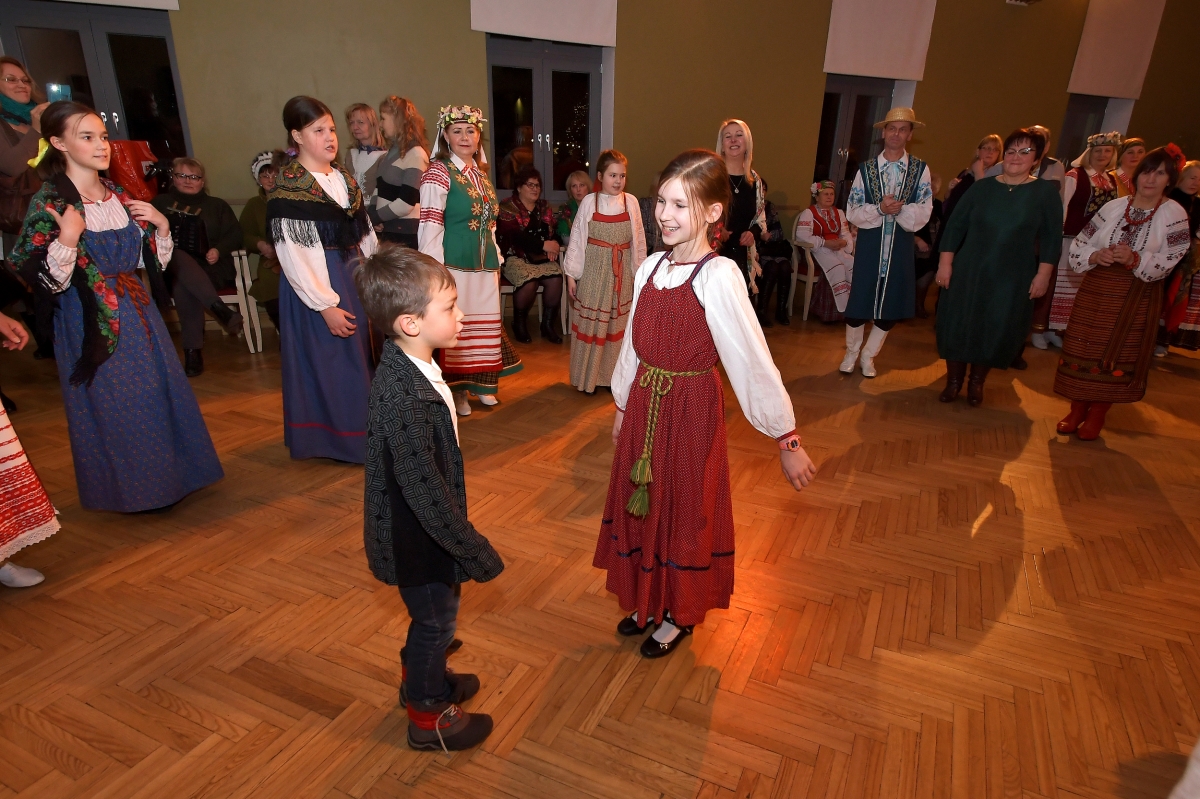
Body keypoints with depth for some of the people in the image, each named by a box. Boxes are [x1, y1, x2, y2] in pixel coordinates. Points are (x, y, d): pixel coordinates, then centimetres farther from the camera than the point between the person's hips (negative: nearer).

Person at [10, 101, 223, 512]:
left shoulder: (120, 195, 8)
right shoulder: (49, 203, -10)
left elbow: (152, 261, 14)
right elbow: (48, 281, -13)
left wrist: (161, 225, -2)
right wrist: (66, 239, -28)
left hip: (138, 313, 6)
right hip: (93, 322, -6)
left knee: (162, 392, 12)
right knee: (114, 405, 3)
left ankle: (168, 473, 29)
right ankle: (126, 487, 21)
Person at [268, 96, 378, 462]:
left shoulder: (343, 175, 8)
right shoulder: (287, 187, -12)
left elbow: (364, 232, 14)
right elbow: (291, 255, -16)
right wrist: (326, 306, -19)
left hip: (354, 279, 7)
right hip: (316, 285, -7)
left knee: (359, 356, 14)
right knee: (326, 363, 2)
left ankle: (360, 426, 30)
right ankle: (335, 436, 17)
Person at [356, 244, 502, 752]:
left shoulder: (411, 369, -3)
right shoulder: (403, 395, -35)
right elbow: (423, 488, -31)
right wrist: (475, 552, -22)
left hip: (421, 526, 8)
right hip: (417, 536, -8)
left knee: (432, 615, 27)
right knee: (435, 618, 13)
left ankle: (423, 679, 53)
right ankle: (428, 716, 38)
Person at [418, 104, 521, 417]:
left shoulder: (480, 173, 14)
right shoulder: (438, 172, -8)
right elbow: (430, 224, -14)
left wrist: (496, 258, 15)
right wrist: (434, 269, -19)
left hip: (484, 263, 7)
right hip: (454, 262, -7)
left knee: (485, 323, 12)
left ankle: (482, 383, 27)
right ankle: (456, 390, 13)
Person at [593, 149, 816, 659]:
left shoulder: (719, 276, -20)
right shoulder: (651, 267, 0)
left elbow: (753, 360, -21)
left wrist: (787, 439, -19)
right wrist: (623, 405, 17)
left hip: (690, 408, -6)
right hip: (644, 403, 6)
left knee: (685, 510, 11)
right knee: (643, 503, 19)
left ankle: (680, 615, 36)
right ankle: (650, 601, 42)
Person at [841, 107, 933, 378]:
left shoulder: (920, 169, -1)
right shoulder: (866, 169, 0)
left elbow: (923, 213, -8)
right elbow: (852, 212, -5)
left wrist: (899, 209, -25)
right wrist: (880, 208, -21)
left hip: (901, 245, 1)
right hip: (869, 243, -1)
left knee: (892, 306, 9)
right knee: (858, 303, 4)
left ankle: (868, 356, 27)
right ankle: (851, 353, 26)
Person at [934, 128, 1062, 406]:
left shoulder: (1045, 192, -1)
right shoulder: (982, 187, 2)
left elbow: (1051, 237, -1)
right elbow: (955, 225, 1)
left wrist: (1043, 274, -6)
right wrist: (945, 262, -5)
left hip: (1012, 279, 0)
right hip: (968, 272, 1)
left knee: (996, 331, 7)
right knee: (958, 325, 3)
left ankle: (977, 381, 27)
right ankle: (953, 381, 20)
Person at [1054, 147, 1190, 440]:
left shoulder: (1175, 214, -4)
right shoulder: (1114, 206, 2)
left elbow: (1169, 262, -10)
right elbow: (1079, 245, 2)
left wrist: (1136, 260, -26)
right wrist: (1095, 255, -18)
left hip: (1135, 298, -2)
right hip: (1095, 289, 2)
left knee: (1117, 356, 5)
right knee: (1083, 349, 5)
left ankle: (1097, 415, 20)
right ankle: (1077, 410, 21)